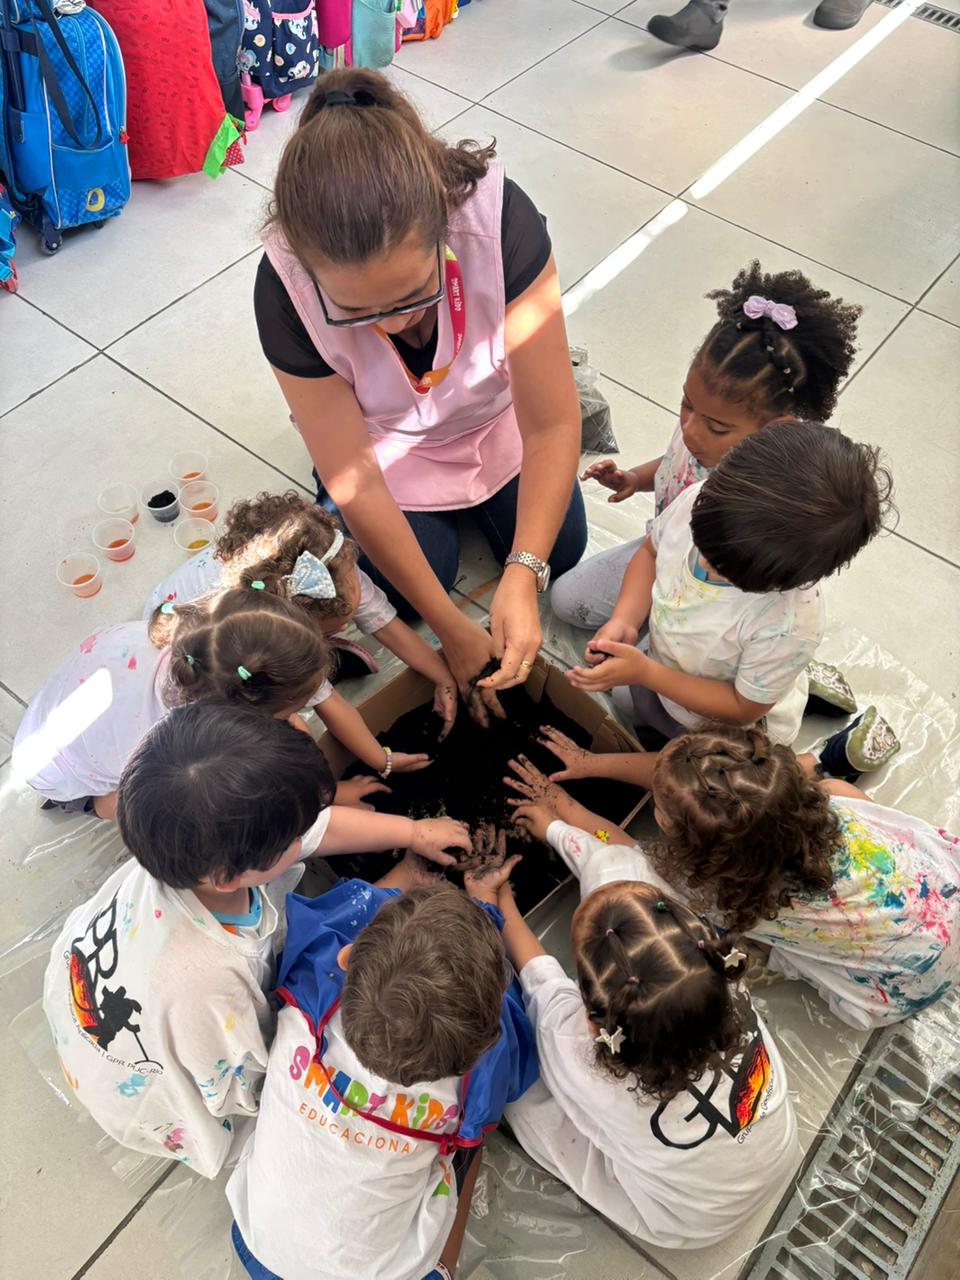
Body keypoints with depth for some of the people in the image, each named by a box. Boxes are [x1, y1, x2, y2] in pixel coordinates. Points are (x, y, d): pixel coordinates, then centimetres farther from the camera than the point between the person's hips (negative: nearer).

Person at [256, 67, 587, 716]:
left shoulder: (499, 217, -39)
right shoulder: (284, 291, -36)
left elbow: (552, 426, -31)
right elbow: (355, 484, -28)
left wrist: (523, 574, -42)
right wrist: (452, 629, -23)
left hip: (496, 414, 1)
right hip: (386, 440, 0)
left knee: (562, 548, 6)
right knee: (404, 592, -5)